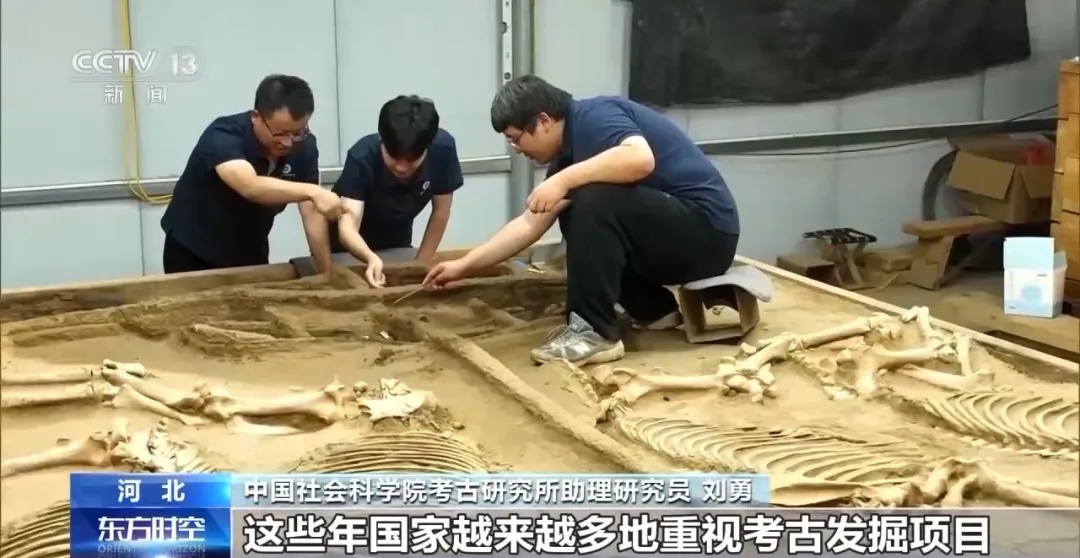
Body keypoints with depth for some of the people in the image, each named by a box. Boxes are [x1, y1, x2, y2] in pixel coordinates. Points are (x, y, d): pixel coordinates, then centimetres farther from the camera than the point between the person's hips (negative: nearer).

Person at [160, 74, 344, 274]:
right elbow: (250, 187, -45)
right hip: (193, 252, -4)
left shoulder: (304, 145, -13)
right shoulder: (224, 136, -28)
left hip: (251, 253, 4)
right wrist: (312, 192, -57)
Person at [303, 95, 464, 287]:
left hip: (396, 245, 3)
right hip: (345, 248, -2)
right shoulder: (362, 157, -35)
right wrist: (371, 258, -62)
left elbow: (440, 211, -15)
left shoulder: (443, 149, -29)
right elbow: (347, 226, -43)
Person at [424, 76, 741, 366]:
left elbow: (641, 159, -36)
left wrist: (563, 180, -29)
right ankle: (655, 309, 15)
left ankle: (595, 331, -17)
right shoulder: (570, 152, 11)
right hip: (677, 238, 10)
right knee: (577, 218, 18)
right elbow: (530, 223, 16)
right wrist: (464, 266, 18)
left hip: (706, 229, -10)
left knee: (595, 202, -26)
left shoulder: (595, 117, -15)